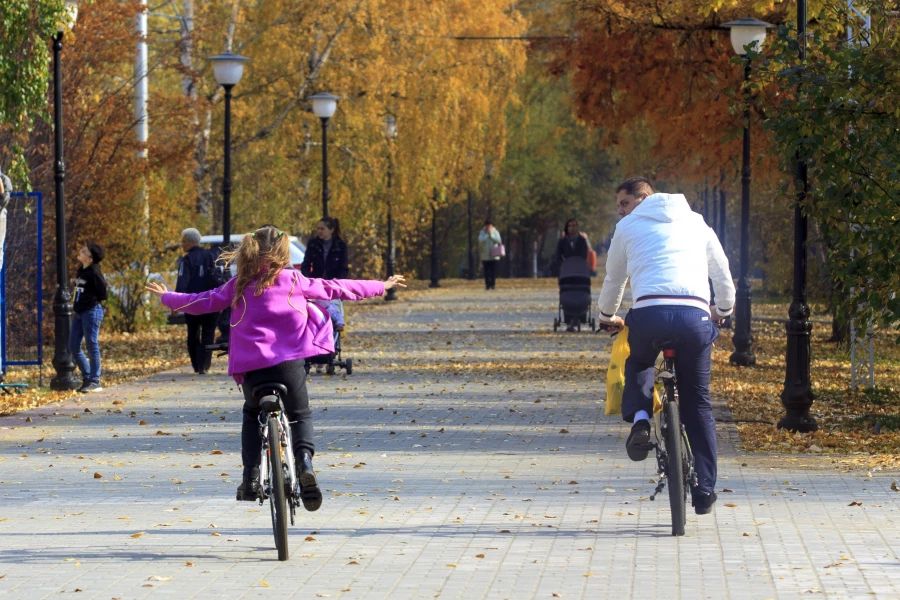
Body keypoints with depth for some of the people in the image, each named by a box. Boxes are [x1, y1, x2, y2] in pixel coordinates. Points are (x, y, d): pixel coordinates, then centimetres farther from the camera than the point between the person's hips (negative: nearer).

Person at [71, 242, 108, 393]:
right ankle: (87, 377, 20)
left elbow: (102, 294, -10)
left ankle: (95, 381, 1)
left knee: (92, 345, -5)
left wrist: (92, 301, 2)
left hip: (92, 311, -9)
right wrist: (75, 307, 16)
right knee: (73, 346, 9)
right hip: (79, 313, 9)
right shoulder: (81, 270, 11)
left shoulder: (94, 273, -14)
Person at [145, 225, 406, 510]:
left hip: (251, 366, 2)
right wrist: (382, 286, 20)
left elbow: (202, 302, 13)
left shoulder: (238, 286, 6)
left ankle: (251, 477, 15)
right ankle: (305, 461, -15)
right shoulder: (293, 280, 2)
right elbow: (333, 289, 9)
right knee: (300, 416, 17)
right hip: (289, 363, -2)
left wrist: (167, 296, 31)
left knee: (252, 414, 28)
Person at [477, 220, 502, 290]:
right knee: (486, 271, -1)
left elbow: (498, 240, -7)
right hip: (485, 255, 0)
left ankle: (493, 284, 3)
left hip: (494, 255, 0)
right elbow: (480, 240, -13)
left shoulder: (495, 232, 6)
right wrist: (487, 234, -15)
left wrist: (491, 234, -11)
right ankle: (487, 285, 4)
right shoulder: (482, 232, 3)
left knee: (493, 271, -2)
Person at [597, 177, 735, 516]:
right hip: (695, 316, 1)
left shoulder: (628, 228, 20)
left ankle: (639, 418, 6)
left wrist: (607, 316, 48)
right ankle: (705, 489, 10)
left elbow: (614, 279, 30)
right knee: (697, 404, 12)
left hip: (650, 314, -1)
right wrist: (724, 311, 50)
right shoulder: (696, 223, 25)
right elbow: (722, 273, 32)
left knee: (638, 362, 33)